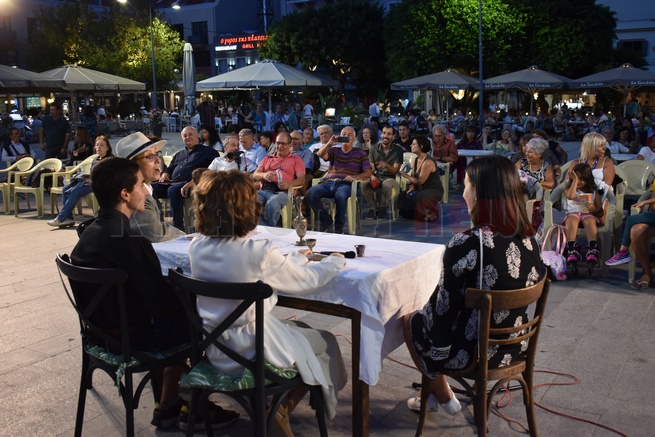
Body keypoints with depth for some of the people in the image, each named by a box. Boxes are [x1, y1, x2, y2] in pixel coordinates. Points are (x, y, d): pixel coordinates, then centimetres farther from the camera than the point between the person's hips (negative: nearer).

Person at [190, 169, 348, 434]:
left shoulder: (197, 248, -5)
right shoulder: (258, 252, -24)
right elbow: (307, 279, -11)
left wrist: (297, 258, 18)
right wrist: (335, 261, 9)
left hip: (213, 348, 7)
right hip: (253, 349, -7)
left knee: (301, 329, 28)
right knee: (325, 343, 18)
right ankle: (284, 410, 20)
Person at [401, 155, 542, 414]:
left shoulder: (466, 244, -28)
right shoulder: (529, 240, -7)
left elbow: (444, 307, -20)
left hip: (471, 354, -6)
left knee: (411, 320, 23)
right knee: (425, 314, 28)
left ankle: (443, 397, 38)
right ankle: (435, 394, 41)